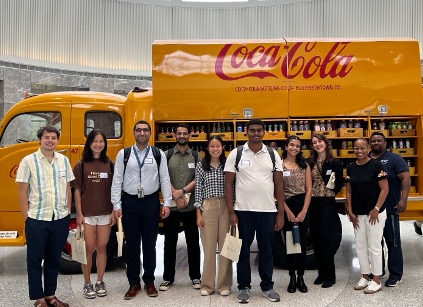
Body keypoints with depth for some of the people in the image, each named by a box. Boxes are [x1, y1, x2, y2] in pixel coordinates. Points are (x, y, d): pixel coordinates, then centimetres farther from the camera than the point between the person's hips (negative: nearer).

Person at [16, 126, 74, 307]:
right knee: (35, 259, 6)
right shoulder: (29, 161, -4)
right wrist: (27, 217, -6)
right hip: (37, 219, -3)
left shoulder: (64, 160, 6)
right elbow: (23, 191, -4)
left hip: (61, 219, 3)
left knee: (53, 259, 13)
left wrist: (68, 212, 8)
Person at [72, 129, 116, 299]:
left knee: (102, 248, 9)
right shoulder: (81, 164, -1)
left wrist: (114, 212, 0)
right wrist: (79, 213, -7)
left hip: (105, 214, 2)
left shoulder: (109, 164, 4)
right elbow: (77, 190, -2)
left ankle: (100, 282, 23)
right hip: (87, 213, -1)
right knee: (88, 249, 4)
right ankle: (87, 284, 18)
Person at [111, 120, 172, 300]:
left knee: (149, 244, 9)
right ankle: (134, 283, 19)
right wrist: (116, 205, -6)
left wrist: (167, 203, -5)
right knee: (132, 245, 7)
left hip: (151, 202, 0)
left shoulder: (159, 154, 2)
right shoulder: (123, 154, 1)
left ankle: (149, 282, 23)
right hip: (130, 202, 0)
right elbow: (117, 181, -1)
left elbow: (165, 179, 1)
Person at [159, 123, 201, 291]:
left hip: (191, 206, 0)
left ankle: (195, 276, 20)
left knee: (193, 242, 8)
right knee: (170, 242, 8)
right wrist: (175, 196, -14)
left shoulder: (196, 156, 5)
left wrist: (182, 191, -16)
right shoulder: (167, 155, 4)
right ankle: (168, 277, 19)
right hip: (171, 206, 0)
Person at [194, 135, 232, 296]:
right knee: (209, 246, 2)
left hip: (226, 207, 1)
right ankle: (207, 285, 14)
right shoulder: (201, 166, 4)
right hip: (208, 208, -1)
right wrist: (199, 213, -2)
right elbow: (198, 191, 3)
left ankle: (224, 284, 15)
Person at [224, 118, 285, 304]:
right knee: (243, 250, 9)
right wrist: (231, 212, -7)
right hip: (243, 210, -1)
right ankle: (244, 287, 22)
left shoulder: (273, 155, 4)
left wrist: (281, 213, 1)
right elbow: (228, 184, -1)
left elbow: (279, 185, 6)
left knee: (266, 250, 12)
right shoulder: (236, 154, -1)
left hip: (268, 211, 2)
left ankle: (267, 286, 25)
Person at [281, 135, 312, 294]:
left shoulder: (305, 165, 7)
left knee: (302, 243, 4)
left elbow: (309, 190, 2)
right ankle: (292, 278, 16)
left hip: (303, 206, 2)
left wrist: (303, 211, -7)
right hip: (286, 207, -2)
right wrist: (288, 211, -10)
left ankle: (301, 278, 15)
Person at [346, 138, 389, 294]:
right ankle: (365, 277, 26)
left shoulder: (376, 165, -9)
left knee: (374, 246, 2)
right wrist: (350, 212, 3)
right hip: (358, 214, 5)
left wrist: (376, 209, -15)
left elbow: (384, 189, -10)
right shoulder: (351, 168, 5)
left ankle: (376, 281, 13)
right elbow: (349, 192, 9)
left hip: (374, 213, -5)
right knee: (360, 246, 12)